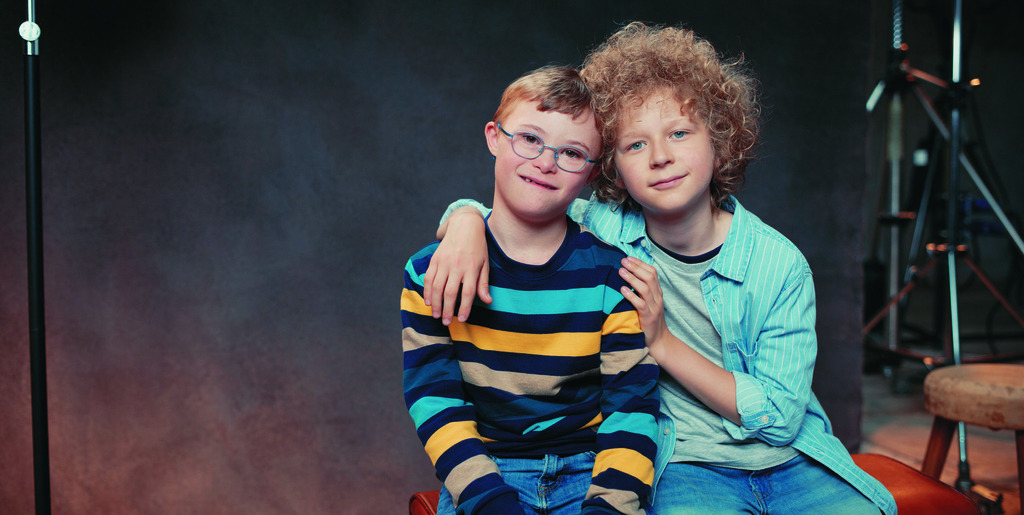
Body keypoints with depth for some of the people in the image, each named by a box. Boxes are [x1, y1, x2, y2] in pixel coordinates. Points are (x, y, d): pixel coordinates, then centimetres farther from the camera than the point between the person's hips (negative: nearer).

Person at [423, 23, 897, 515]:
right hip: (682, 467, -1)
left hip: (789, 463, 2)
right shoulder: (602, 230, -5)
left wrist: (661, 341, -16)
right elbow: (488, 213, 4)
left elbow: (779, 419, -7)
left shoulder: (781, 265, -7)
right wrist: (467, 221, -21)